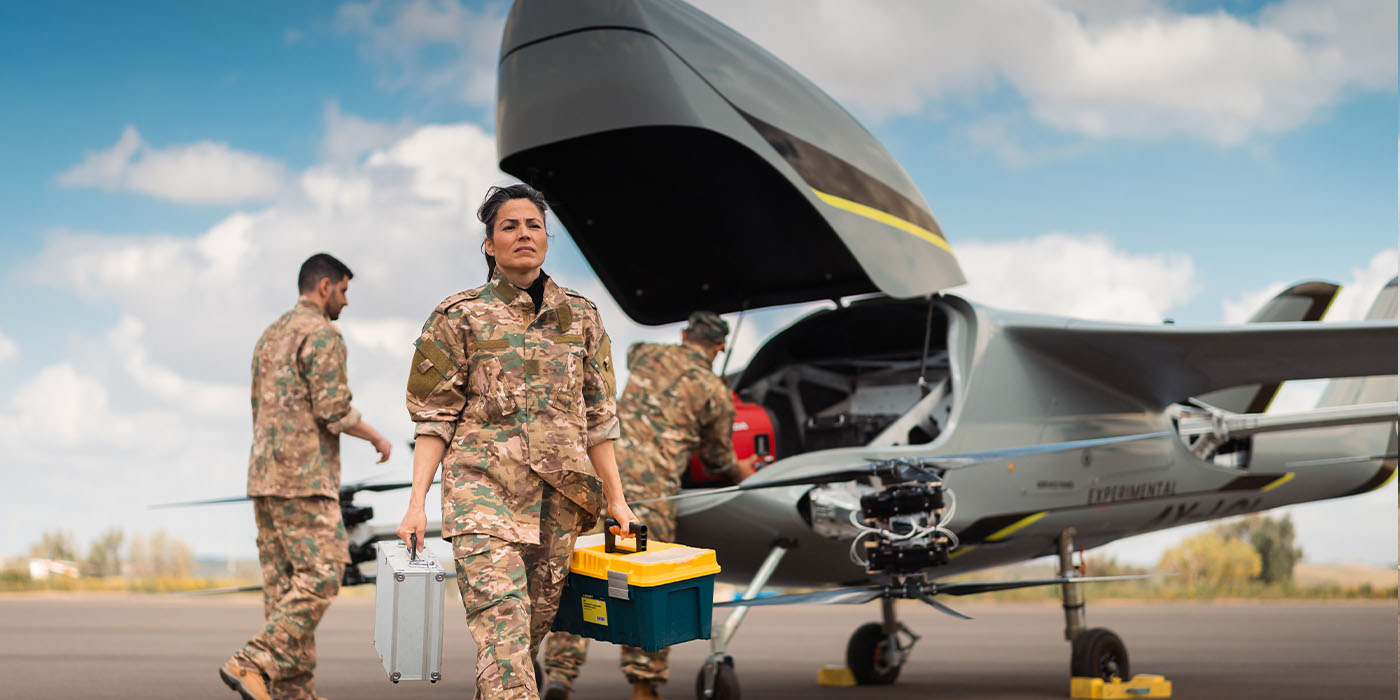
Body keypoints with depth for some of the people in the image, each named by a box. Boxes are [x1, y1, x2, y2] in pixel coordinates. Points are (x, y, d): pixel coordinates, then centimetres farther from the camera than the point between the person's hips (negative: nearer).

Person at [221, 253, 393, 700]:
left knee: (284, 583, 7)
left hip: (264, 475, 9)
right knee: (320, 576, -9)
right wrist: (377, 437, 0)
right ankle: (251, 664, -17)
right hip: (304, 477, -9)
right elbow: (333, 408, -16)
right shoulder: (322, 334, -8)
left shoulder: (270, 336, 20)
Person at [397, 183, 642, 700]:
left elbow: (598, 415, 15)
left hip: (560, 493, 4)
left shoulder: (580, 317, 12)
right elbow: (435, 416, 2)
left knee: (536, 624, 6)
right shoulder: (460, 317, 4)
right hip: (484, 487, -4)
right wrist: (417, 503, -6)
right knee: (503, 628, -17)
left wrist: (615, 498, 12)